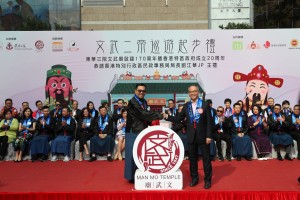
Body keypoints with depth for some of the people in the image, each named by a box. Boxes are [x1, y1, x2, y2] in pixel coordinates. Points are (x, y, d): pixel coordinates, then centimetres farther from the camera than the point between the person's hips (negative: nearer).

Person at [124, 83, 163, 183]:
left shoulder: (144, 102, 10)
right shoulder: (132, 102, -17)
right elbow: (143, 114, -27)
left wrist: (151, 122, -2)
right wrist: (159, 115, -25)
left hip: (142, 131, 8)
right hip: (134, 132, -8)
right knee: (134, 154, -1)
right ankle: (132, 176, 10)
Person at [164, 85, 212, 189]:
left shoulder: (205, 104, -4)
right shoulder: (186, 106, 6)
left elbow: (209, 121, -6)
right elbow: (179, 118, 7)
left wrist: (209, 136, -11)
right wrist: (167, 117, -8)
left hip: (203, 136, -3)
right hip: (191, 136, 3)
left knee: (206, 158, 4)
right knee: (192, 158, 11)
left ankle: (207, 180, 15)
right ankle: (194, 178, 24)